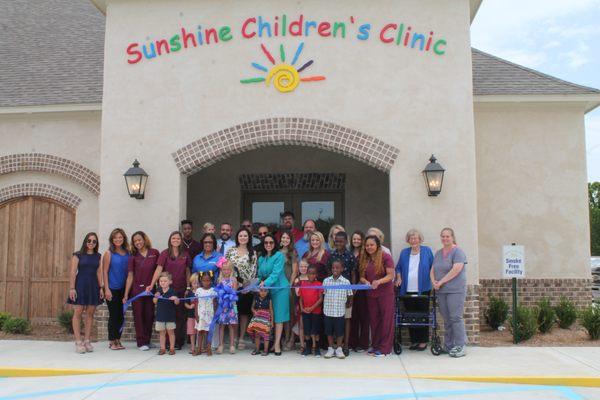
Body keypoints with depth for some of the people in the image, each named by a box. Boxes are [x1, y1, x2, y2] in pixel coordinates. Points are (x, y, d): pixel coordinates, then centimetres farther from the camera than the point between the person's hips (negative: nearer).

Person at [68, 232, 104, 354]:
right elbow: (72, 272, -4)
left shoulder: (97, 256, 12)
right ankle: (78, 342, -2)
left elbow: (99, 272, 11)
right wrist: (71, 288, -11)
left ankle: (87, 341, 11)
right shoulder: (78, 255, 0)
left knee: (90, 313, 4)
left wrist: (101, 287, 5)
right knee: (78, 312, -6)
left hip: (93, 286, 4)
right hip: (80, 285, -4)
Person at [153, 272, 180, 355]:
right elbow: (155, 302, 9)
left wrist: (176, 299, -31)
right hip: (160, 314, 3)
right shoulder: (158, 291, 1)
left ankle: (172, 348, 14)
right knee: (162, 332, 10)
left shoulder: (172, 291, -11)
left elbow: (177, 303, -10)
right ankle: (162, 348, 18)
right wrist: (156, 297, -11)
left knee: (170, 331, 6)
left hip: (170, 315, -3)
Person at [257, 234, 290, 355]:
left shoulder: (279, 255, -7)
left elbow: (276, 273, -16)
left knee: (278, 317, -3)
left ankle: (277, 344, -1)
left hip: (280, 288, -5)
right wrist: (259, 283, -2)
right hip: (266, 290, 5)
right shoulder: (261, 258, 12)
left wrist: (265, 283, -26)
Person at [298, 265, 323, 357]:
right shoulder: (303, 284, 4)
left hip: (316, 311, -3)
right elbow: (300, 298, 7)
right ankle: (308, 348, 22)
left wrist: (312, 308, -15)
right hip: (305, 311, 3)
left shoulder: (319, 284, -6)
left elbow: (321, 298, -9)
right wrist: (302, 308, -6)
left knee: (315, 330, 3)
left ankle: (316, 348, 15)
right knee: (307, 330, 9)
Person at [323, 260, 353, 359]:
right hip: (328, 311, 1)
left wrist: (349, 303, 3)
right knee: (329, 331, 11)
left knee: (340, 332, 7)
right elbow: (323, 294, 7)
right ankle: (330, 349, 24)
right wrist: (324, 306, 3)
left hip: (340, 311, -1)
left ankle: (339, 349, 22)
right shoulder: (326, 281, 0)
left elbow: (349, 295, 7)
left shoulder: (346, 282, -4)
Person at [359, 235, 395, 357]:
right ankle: (375, 346, 21)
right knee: (373, 320, 11)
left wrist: (379, 281, -28)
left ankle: (385, 348, 3)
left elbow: (391, 275, -13)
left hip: (385, 293, -5)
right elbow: (362, 276, 8)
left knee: (385, 319, -1)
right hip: (371, 294, 5)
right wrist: (365, 281, -14)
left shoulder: (385, 257, -7)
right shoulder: (364, 259, 8)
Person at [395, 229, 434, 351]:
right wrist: (398, 278, 3)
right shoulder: (404, 253, 13)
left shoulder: (427, 251, 4)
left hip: (423, 290, -3)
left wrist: (433, 280, -6)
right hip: (408, 290, 3)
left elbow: (433, 267, 5)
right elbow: (398, 268, 19)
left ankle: (423, 341, 9)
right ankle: (414, 340, 13)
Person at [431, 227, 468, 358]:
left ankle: (460, 347, -4)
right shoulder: (438, 253, 17)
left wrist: (441, 282, -13)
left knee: (456, 318, -8)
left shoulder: (457, 252, -5)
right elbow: (433, 270, 15)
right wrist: (434, 281, -5)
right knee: (447, 320, 10)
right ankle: (448, 346, 15)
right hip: (441, 291, 7)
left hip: (455, 290, -6)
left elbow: (456, 270, -16)